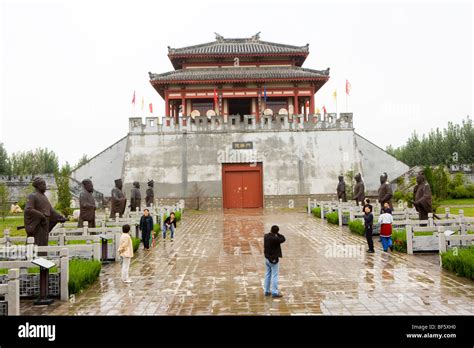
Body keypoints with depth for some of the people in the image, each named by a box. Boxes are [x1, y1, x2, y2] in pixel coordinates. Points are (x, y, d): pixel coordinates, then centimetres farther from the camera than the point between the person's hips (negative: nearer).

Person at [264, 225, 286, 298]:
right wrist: (277, 234, -12)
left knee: (268, 274, 17)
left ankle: (267, 291, 24)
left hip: (267, 258, 8)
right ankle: (274, 292, 9)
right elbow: (283, 239, -17)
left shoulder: (266, 236, -2)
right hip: (273, 259, -8)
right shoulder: (274, 239, -26)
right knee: (274, 275, 2)